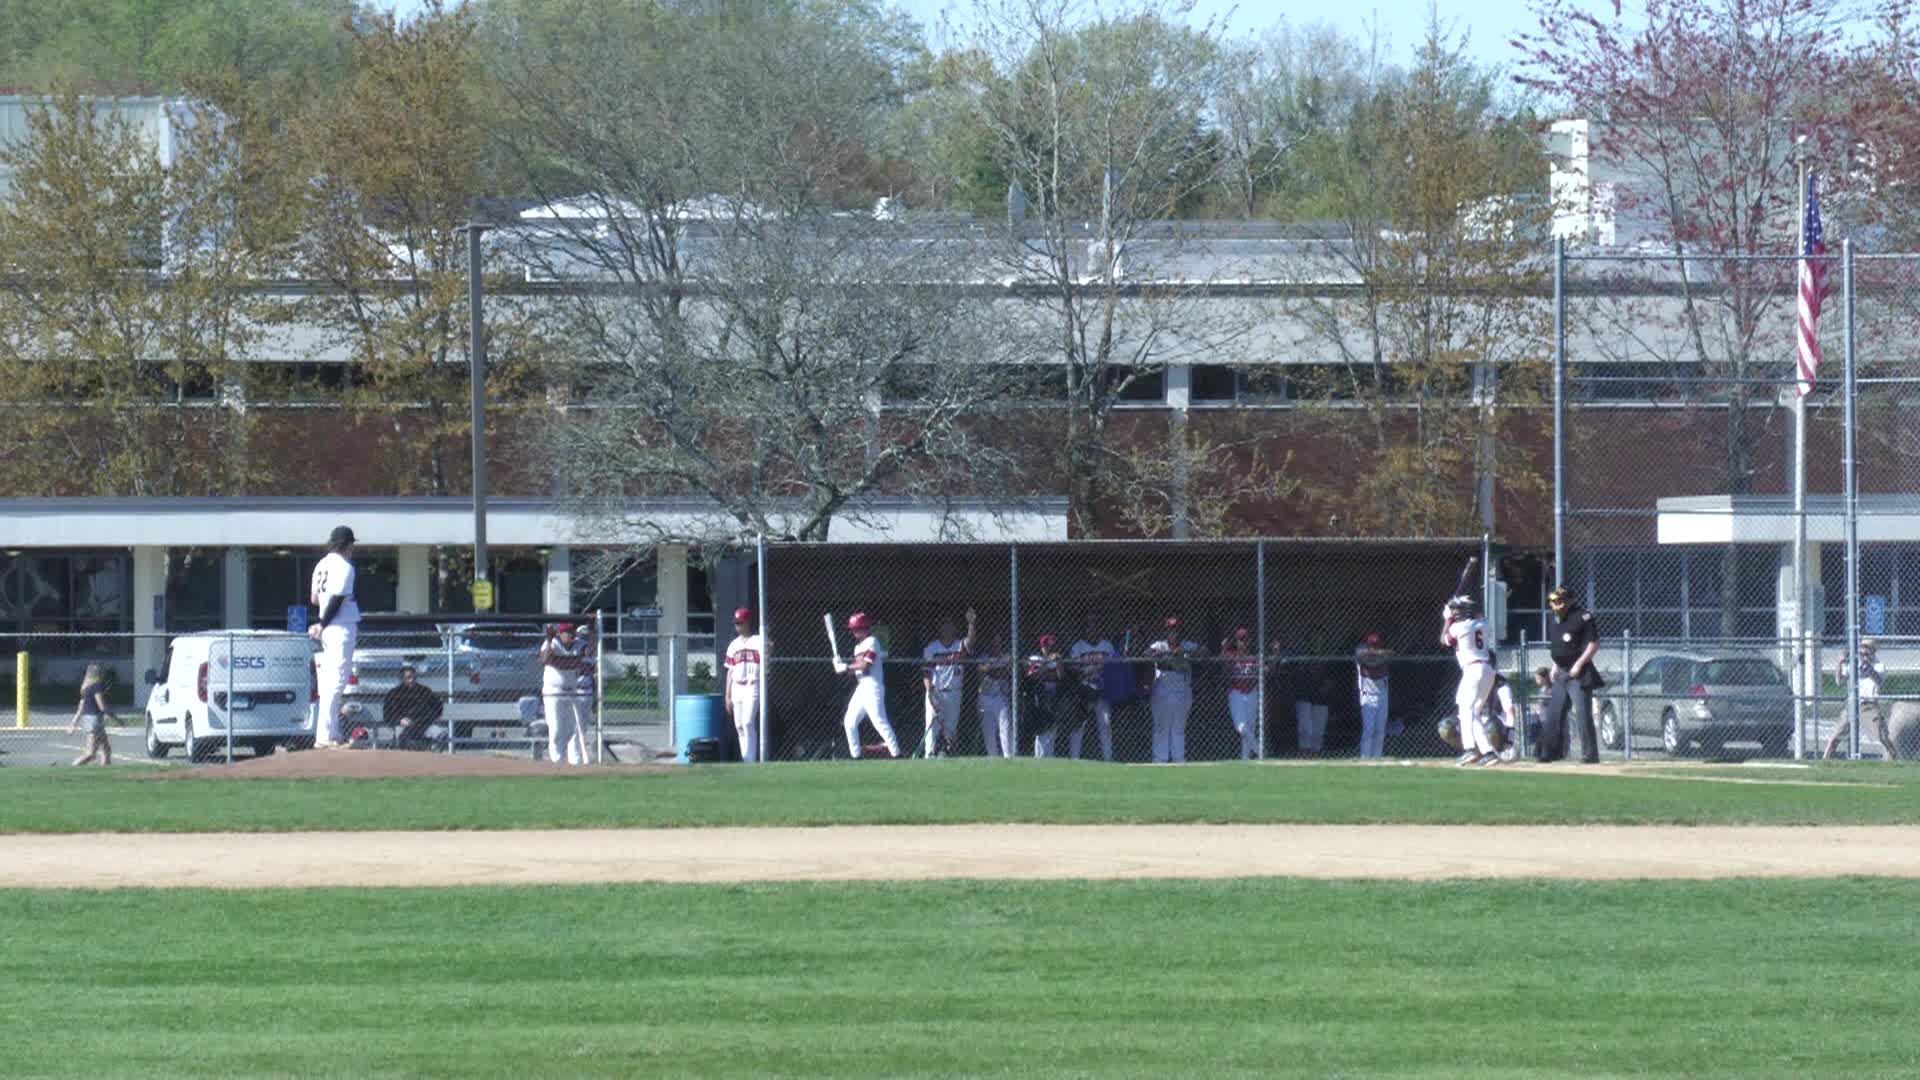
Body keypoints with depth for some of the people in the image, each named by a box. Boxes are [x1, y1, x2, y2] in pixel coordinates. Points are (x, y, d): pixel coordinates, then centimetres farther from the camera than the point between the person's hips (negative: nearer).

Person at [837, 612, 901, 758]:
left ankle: (896, 753, -17)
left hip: (873, 687, -10)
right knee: (849, 722, 9)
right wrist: (842, 666, 0)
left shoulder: (872, 642, -8)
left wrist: (847, 667, -8)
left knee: (879, 721, -16)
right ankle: (855, 756, 16)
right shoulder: (858, 646, 20)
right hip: (861, 688, 10)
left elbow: (865, 665, -17)